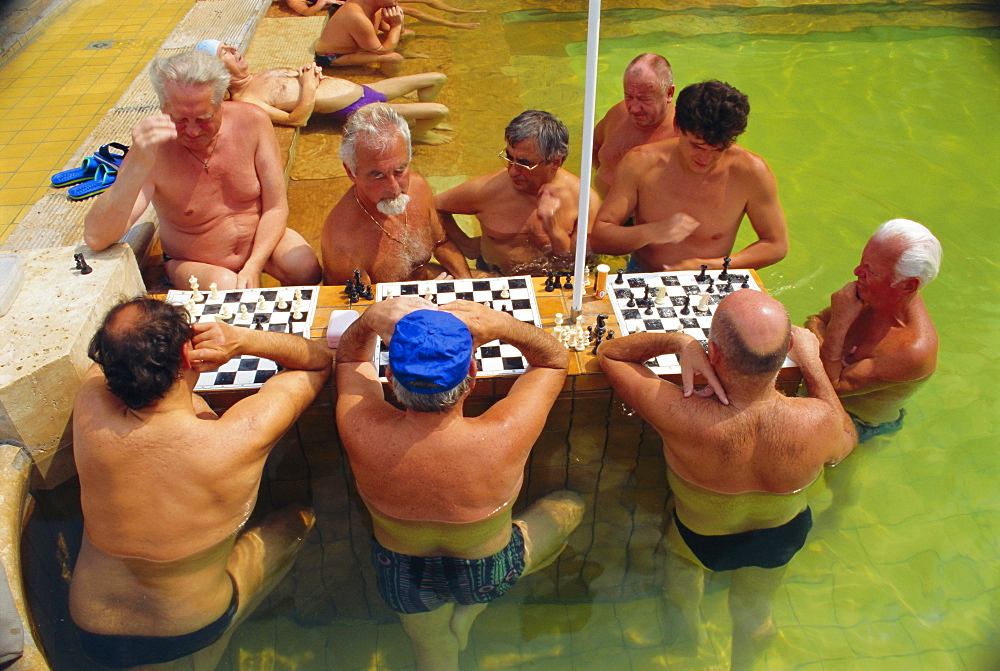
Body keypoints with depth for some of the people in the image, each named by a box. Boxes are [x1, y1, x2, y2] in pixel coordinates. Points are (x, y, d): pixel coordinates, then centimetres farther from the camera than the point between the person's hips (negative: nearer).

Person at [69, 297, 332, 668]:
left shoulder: (90, 406, -26)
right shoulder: (240, 436, -35)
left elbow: (113, 352, -1)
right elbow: (320, 360, -17)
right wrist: (244, 340, -31)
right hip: (193, 633, -3)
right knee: (299, 518, 19)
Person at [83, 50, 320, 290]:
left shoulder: (252, 121, -16)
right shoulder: (153, 150, -24)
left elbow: (275, 209, -9)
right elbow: (95, 239, -33)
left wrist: (253, 267, -23)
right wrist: (138, 166, -45)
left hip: (261, 242, 2)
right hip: (193, 263, -2)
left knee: (306, 269, -24)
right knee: (225, 287, -32)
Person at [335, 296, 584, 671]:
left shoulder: (360, 432, -35)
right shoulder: (504, 438, -39)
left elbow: (350, 355, -11)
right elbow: (554, 358, -18)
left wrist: (369, 320, -31)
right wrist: (503, 326, -37)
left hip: (402, 579, 2)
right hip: (486, 572, -2)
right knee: (570, 506, 25)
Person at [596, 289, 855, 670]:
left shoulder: (680, 417, -46)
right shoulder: (820, 422, -39)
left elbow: (609, 353, -29)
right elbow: (845, 443, -10)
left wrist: (677, 342, -37)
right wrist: (812, 364, -9)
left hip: (702, 541, -1)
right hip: (782, 538, 2)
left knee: (679, 554, 37)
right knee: (753, 609, 35)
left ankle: (688, 626, 65)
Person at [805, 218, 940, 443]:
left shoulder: (914, 352, -38)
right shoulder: (875, 294, -17)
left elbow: (832, 386, -34)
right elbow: (815, 321, -5)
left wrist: (839, 323, -39)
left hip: (856, 423, -6)